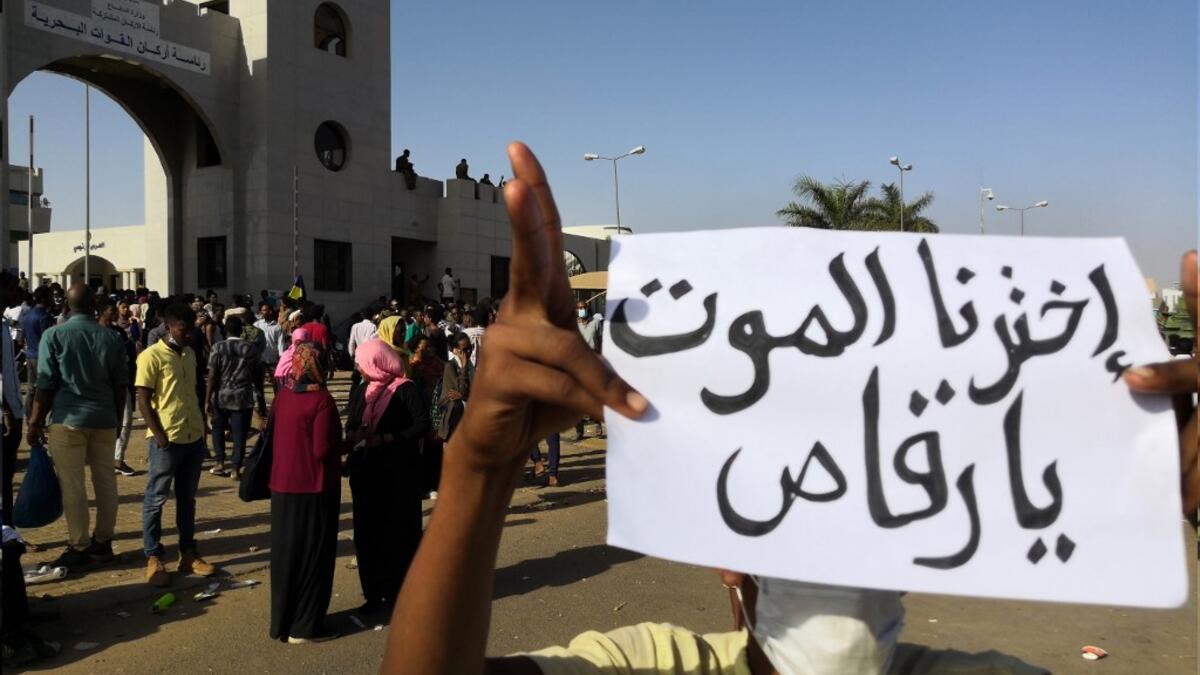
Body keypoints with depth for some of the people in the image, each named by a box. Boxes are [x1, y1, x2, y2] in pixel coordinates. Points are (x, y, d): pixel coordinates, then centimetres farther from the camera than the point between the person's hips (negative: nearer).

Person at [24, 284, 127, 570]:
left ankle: (79, 547, 8)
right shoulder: (111, 337, 4)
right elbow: (121, 385, 6)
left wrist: (35, 423, 2)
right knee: (105, 481, 10)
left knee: (72, 485, 3)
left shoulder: (54, 335, -4)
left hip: (69, 419, -3)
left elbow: (45, 385, -6)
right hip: (104, 420, 3)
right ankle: (102, 542, 19)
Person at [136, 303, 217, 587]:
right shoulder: (151, 356, -9)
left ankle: (188, 552, 21)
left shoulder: (190, 354, 11)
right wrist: (160, 436, -15)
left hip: (194, 438, 7)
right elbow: (143, 401, -11)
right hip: (167, 439, -7)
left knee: (187, 499, 13)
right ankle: (153, 558, 13)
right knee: (156, 499, 5)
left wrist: (202, 426, 13)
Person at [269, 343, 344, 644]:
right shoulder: (321, 400, -18)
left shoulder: (283, 394, 3)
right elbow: (322, 450, -20)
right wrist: (340, 445, -2)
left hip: (283, 485, 7)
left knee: (286, 552, 16)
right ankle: (304, 626, 13)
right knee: (312, 555, 5)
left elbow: (277, 436, 12)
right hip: (313, 487, -7)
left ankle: (283, 621, 28)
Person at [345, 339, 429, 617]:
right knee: (367, 531, 7)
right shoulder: (363, 391, 12)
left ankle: (397, 594, 10)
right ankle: (374, 593, 16)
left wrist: (385, 439, -21)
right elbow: (352, 425, 15)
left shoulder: (406, 389, -8)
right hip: (366, 471, 6)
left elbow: (422, 424, -16)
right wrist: (357, 435, -9)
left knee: (398, 531, 0)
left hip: (399, 472, -6)